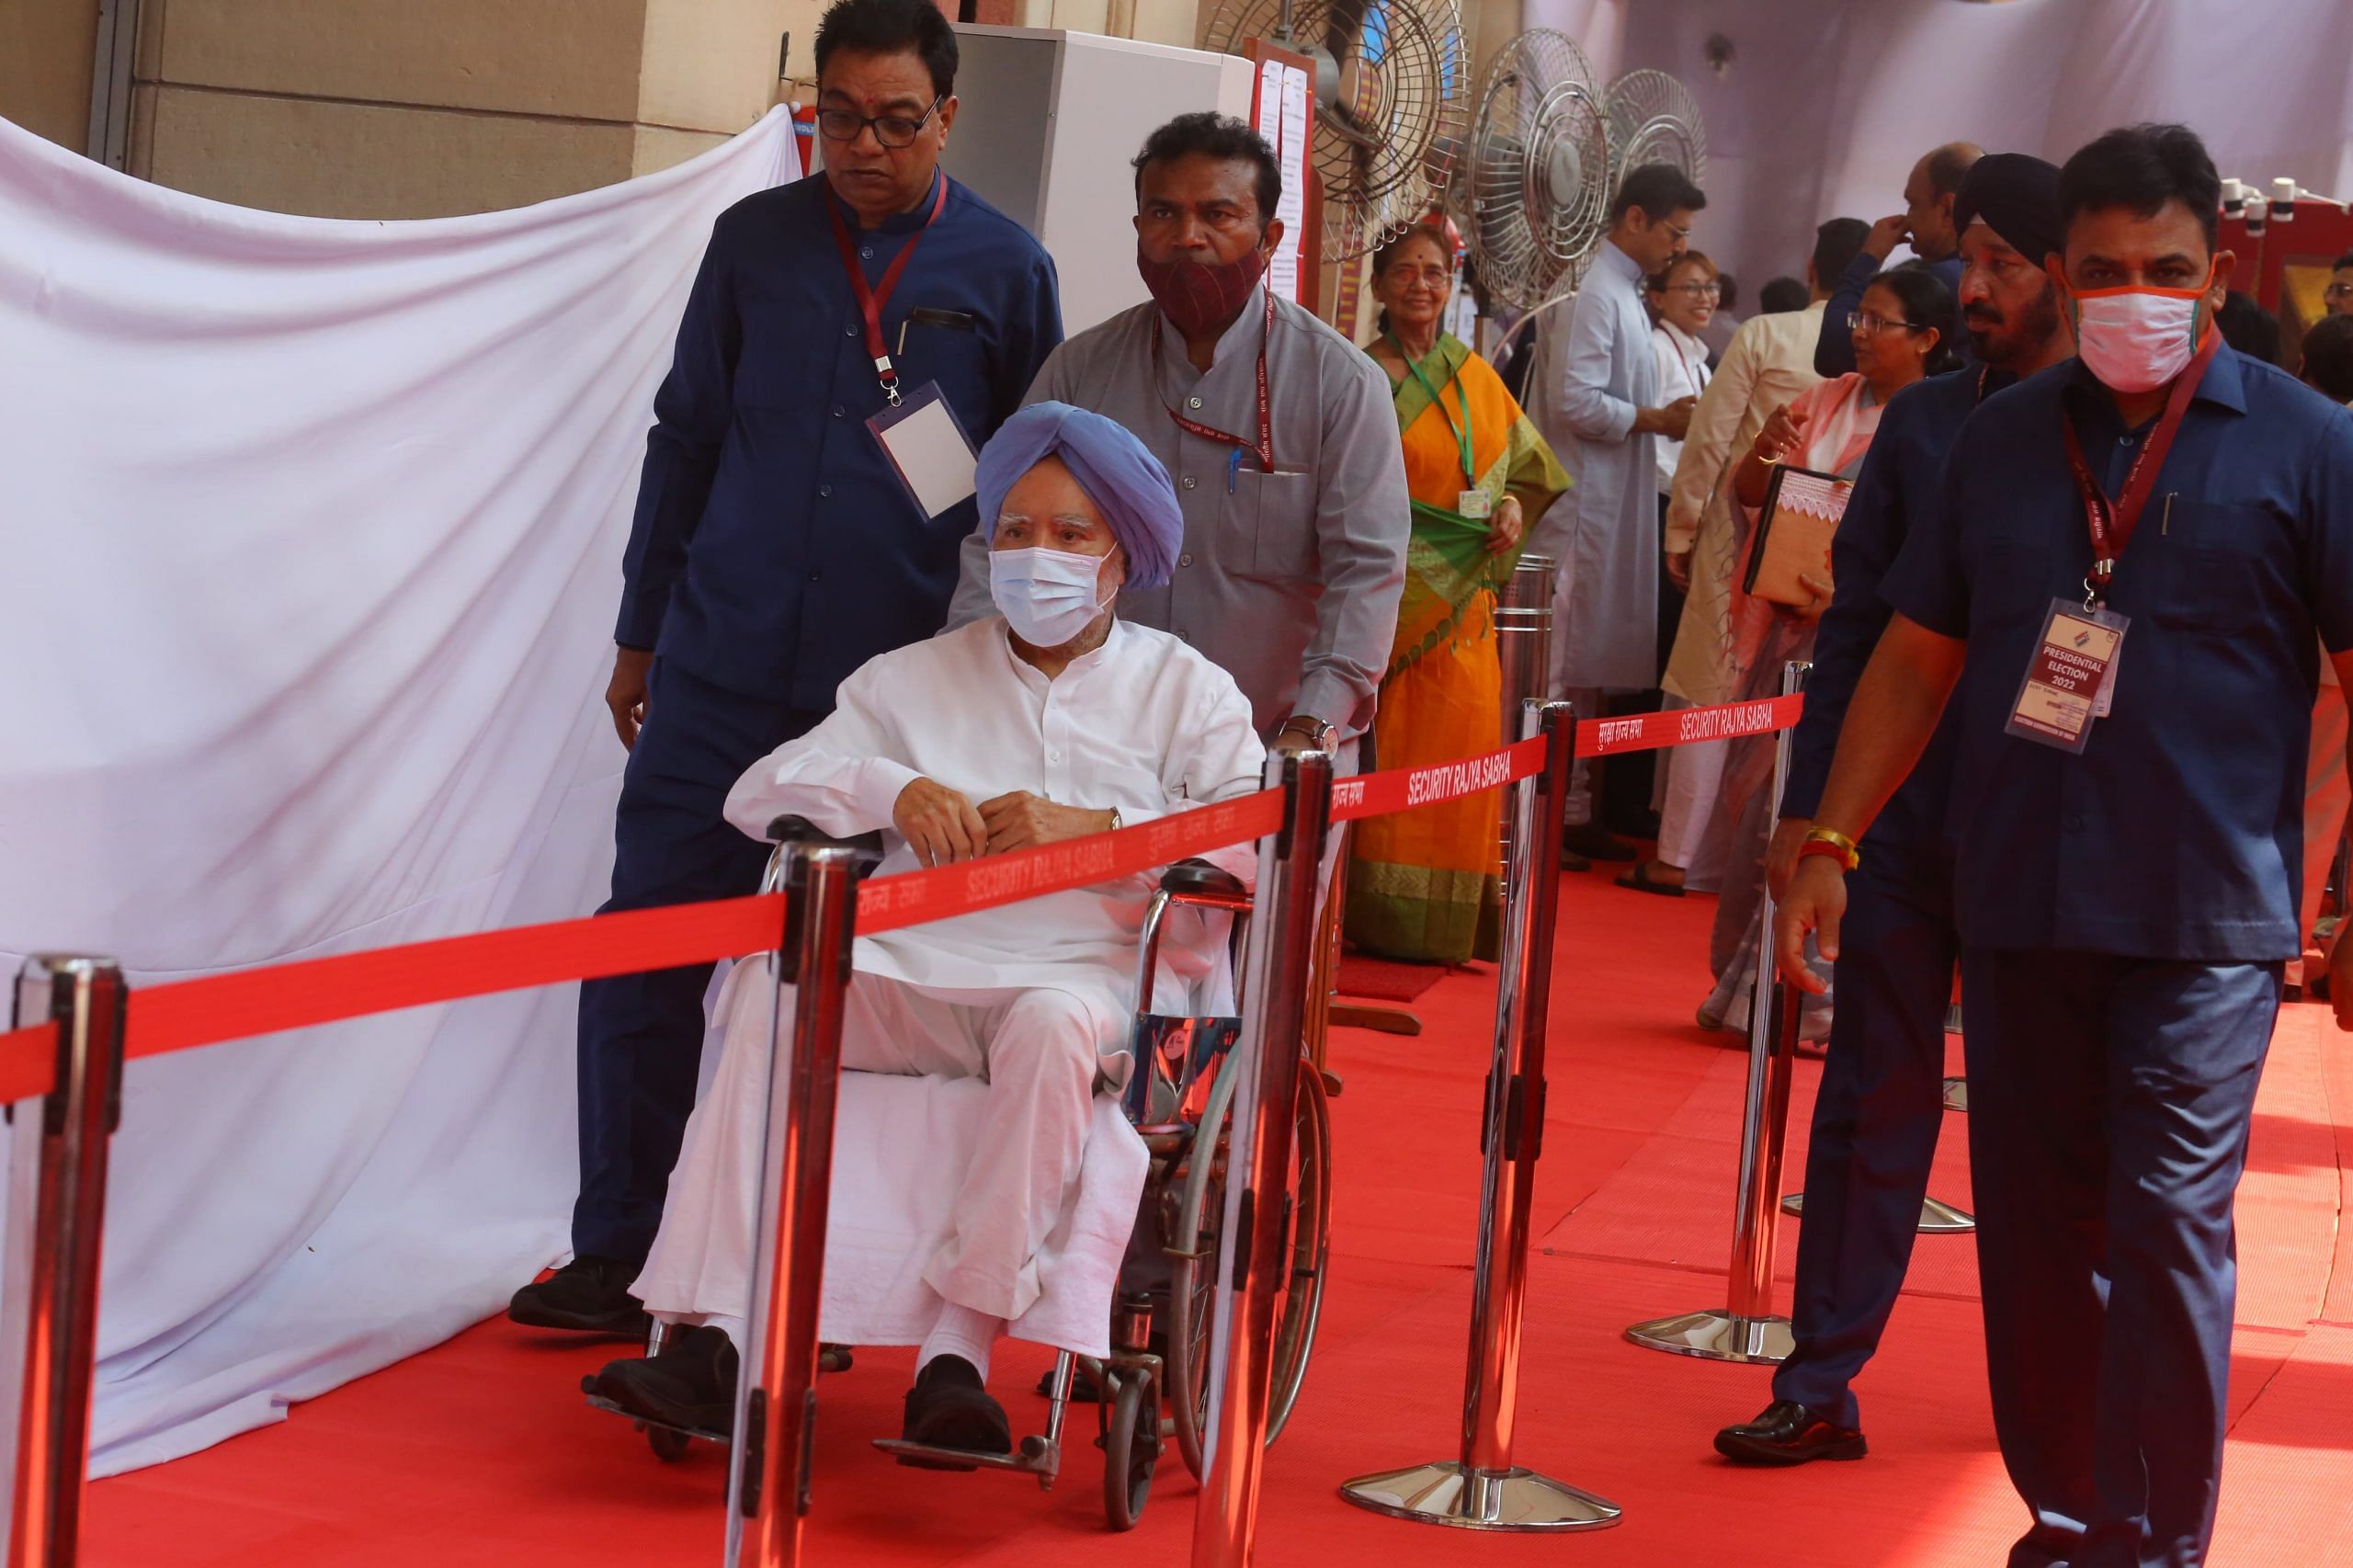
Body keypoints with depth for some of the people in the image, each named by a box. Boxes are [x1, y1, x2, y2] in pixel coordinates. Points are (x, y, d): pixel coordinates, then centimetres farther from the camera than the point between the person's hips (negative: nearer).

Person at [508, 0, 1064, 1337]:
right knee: (648, 949, 0)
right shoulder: (756, 240, 7)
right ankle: (614, 1250, 9)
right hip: (722, 670, 2)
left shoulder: (1005, 270, 2)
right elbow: (687, 437, 14)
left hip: (898, 681, -2)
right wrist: (642, 632, 13)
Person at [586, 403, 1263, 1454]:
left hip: (1089, 969, -2)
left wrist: (1094, 827, -14)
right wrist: (889, 790, -5)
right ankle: (715, 1340, -33)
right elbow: (757, 793, 14)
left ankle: (959, 1355, -38)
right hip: (919, 964, 3)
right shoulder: (919, 676, 24)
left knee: (1051, 1026, -38)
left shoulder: (1185, 688, 16)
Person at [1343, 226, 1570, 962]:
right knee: (1387, 754, -6)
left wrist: (1514, 504, 1)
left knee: (1462, 745, 1)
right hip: (1388, 592, -5)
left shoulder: (1477, 378, 14)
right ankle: (1379, 920, 0)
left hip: (1461, 596, 5)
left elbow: (1528, 461, 21)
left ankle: (1447, 922, 9)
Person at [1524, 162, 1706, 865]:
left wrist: (1664, 419, 8)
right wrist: (1657, 419, -14)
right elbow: (1575, 403, -22)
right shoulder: (1594, 294, -14)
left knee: (1591, 666, 13)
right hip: (1579, 509, -10)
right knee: (1560, 663, -7)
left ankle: (1572, 810, 19)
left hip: (1613, 508, 10)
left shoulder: (1625, 295, 16)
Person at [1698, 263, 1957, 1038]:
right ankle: (1744, 983, 18)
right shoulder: (1827, 402, 10)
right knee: (1759, 801, 7)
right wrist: (1763, 451, -11)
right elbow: (1749, 498, 11)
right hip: (1789, 631, 5)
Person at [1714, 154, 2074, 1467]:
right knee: (1873, 1101, 4)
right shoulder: (1924, 425, 7)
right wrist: (1808, 807, 3)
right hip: (1906, 817, 2)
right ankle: (1823, 1385, 8)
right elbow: (1854, 626, 8)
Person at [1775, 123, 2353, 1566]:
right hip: (2017, 907, 4)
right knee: (2034, 1230, 10)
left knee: (2166, 1224, -10)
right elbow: (1919, 654, 14)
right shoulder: (2005, 438, 10)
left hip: (2205, 919, -4)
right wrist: (1830, 844, 8)